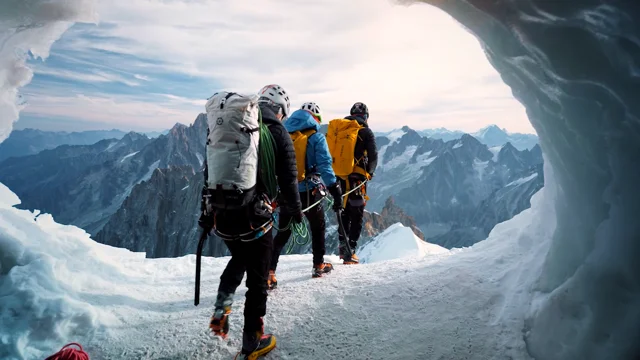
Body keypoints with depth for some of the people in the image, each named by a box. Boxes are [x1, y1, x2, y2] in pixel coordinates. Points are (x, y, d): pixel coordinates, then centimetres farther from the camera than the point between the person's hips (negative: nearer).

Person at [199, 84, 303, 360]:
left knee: (238, 258, 32)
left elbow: (209, 171, 12)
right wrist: (296, 212, 11)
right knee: (257, 280, 11)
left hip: (221, 216, 5)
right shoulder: (278, 133, -4)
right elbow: (288, 179, -4)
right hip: (254, 218, -5)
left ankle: (221, 308, 17)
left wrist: (206, 212, 19)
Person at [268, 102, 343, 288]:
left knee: (283, 232, 11)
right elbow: (324, 165, -14)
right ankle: (319, 265, 31)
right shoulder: (316, 137, -6)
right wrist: (335, 191, -14)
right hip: (308, 191, -3)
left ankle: (269, 271, -1)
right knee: (318, 227, 20)